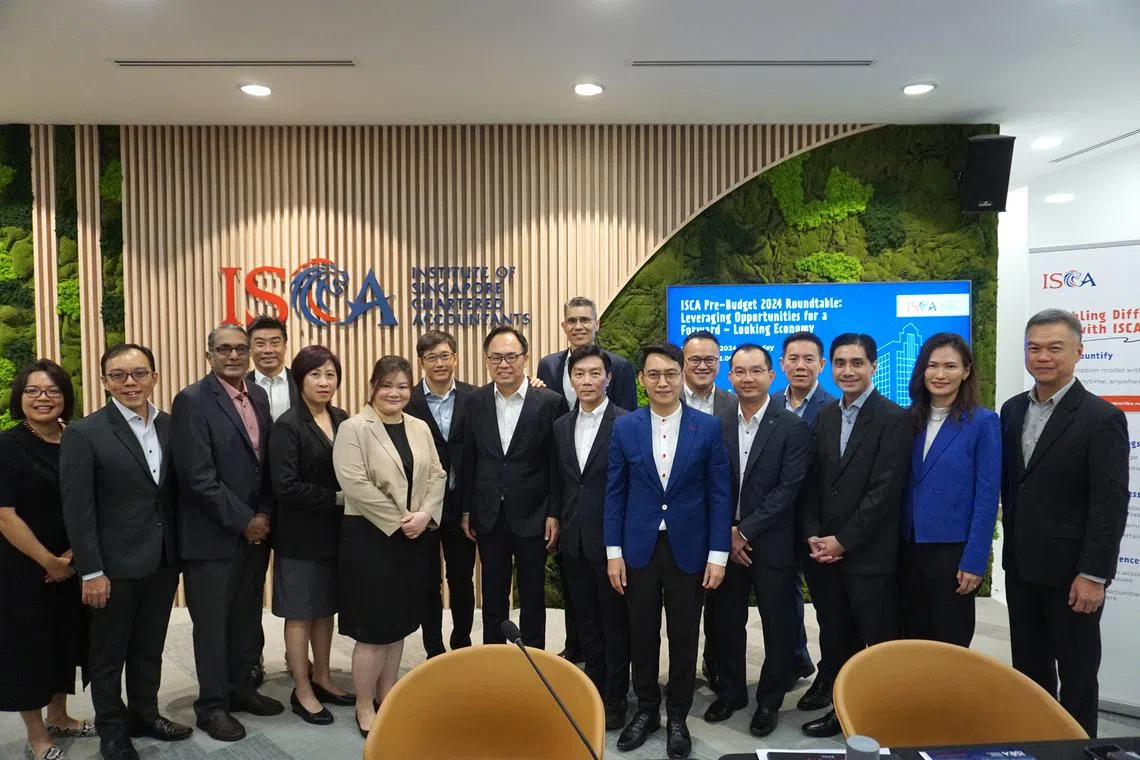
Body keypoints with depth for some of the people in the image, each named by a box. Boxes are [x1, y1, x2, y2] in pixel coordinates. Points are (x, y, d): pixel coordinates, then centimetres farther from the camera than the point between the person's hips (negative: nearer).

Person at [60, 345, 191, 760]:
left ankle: (145, 714, 38)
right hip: (115, 566, -4)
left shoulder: (170, 426, 2)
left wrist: (178, 551, 5)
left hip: (162, 561, 5)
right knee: (109, 654, 13)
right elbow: (77, 509, -14)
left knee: (149, 648, 19)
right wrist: (91, 572, -15)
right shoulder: (84, 433, -12)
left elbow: (174, 492, 7)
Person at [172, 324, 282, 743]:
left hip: (256, 530, 6)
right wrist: (243, 520, -15)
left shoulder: (259, 395, 8)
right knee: (213, 623, 8)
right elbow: (198, 476, -18)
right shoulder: (192, 400, -13)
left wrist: (264, 515, -2)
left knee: (248, 617, 16)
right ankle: (212, 704, 23)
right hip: (213, 535, -6)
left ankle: (242, 688, 33)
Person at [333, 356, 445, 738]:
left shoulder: (420, 428, 9)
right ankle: (364, 705, 17)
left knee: (399, 623, 14)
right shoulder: (354, 428, -9)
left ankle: (386, 696, 30)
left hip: (415, 537, 6)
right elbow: (355, 484, -17)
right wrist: (399, 520, -16)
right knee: (374, 626, 0)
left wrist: (424, 515, -11)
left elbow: (437, 475, 6)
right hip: (370, 537, -6)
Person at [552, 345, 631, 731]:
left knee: (615, 622, 8)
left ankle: (616, 699, 22)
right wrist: (560, 523, 8)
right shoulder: (561, 426, 8)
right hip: (574, 540, 6)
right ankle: (594, 690, 32)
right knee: (586, 622, 17)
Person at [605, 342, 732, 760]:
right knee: (642, 634, 12)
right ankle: (646, 710, 31)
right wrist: (613, 552, -2)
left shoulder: (708, 426, -4)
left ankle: (677, 716, 28)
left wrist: (718, 554, -7)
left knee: (683, 636, 10)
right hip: (639, 547, 1)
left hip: (688, 548, -1)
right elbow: (615, 492, 2)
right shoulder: (625, 427, 0)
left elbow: (719, 494, -3)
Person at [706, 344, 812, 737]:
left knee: (777, 626, 9)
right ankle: (731, 691, 33)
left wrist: (746, 531, -15)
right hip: (727, 542, 3)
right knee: (727, 622, 14)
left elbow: (788, 489, -13)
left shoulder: (793, 428, -7)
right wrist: (727, 533, -8)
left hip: (771, 544, -3)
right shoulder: (718, 426, 3)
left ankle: (770, 700, 28)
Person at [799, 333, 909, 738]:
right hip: (824, 553, 6)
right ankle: (841, 709, 29)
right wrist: (813, 535, -1)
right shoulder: (824, 417, 11)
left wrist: (843, 541, -13)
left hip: (870, 555, -5)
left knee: (878, 645, 5)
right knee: (834, 640, 14)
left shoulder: (893, 418, -8)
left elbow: (885, 491, -14)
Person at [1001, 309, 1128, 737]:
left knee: (1076, 671, 9)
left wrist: (1093, 574, -17)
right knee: (1028, 667, 16)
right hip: (1021, 564, 6)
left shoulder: (1102, 418, -12)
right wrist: (1011, 544, 6)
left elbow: (1111, 505, -15)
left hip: (1070, 570, -6)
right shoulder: (1012, 410, 7)